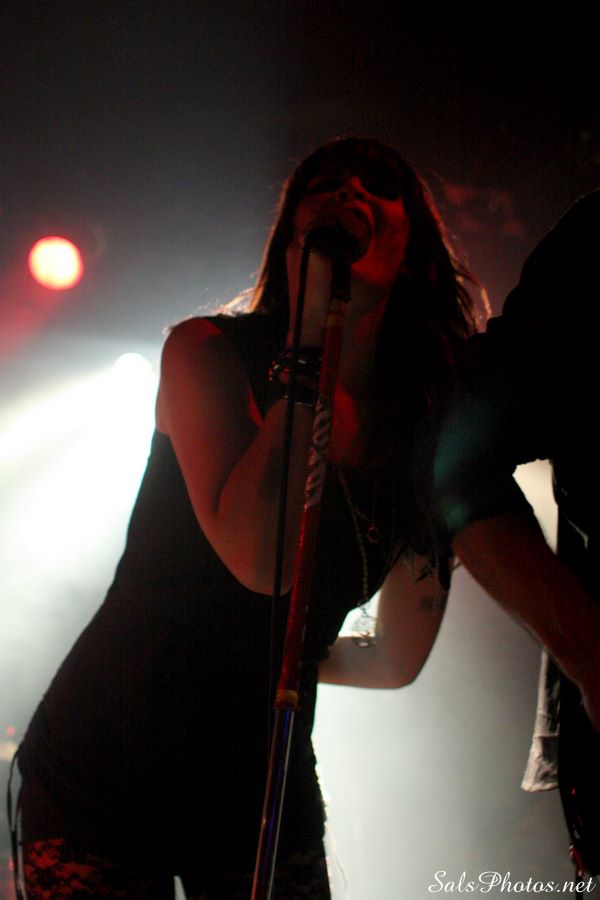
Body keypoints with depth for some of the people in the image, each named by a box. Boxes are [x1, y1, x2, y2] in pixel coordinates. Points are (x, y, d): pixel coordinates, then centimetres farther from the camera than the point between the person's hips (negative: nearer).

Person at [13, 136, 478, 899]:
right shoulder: (208, 351, -10)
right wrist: (314, 319, -24)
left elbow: (396, 661, 10)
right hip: (102, 775, -3)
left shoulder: (429, 428, -1)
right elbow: (260, 558, -28)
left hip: (265, 793, 3)